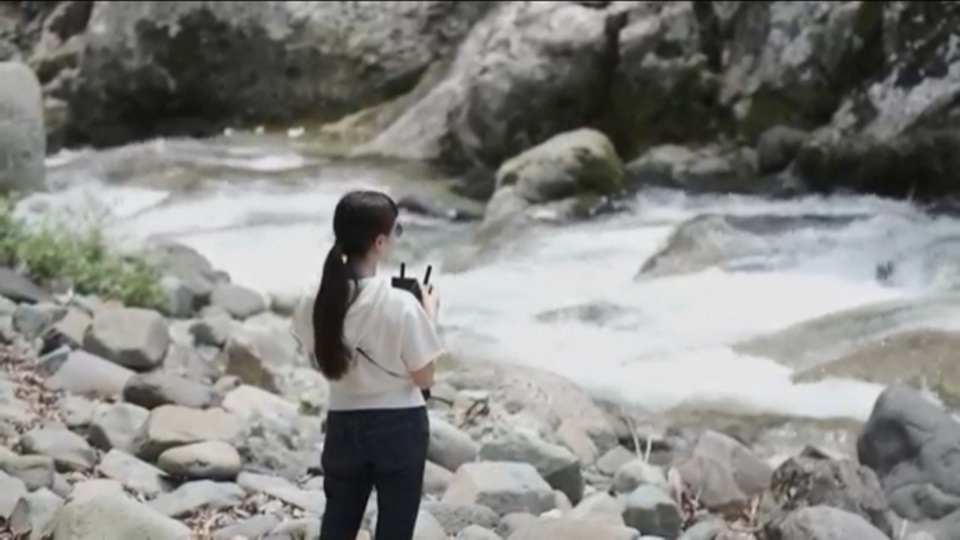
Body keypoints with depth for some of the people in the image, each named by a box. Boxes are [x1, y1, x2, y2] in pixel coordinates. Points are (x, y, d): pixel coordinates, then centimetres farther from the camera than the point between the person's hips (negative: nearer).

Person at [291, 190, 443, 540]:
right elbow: (423, 377, -12)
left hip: (344, 424, 4)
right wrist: (429, 313, 0)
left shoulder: (315, 303, -8)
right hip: (399, 426, -4)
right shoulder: (401, 305, -22)